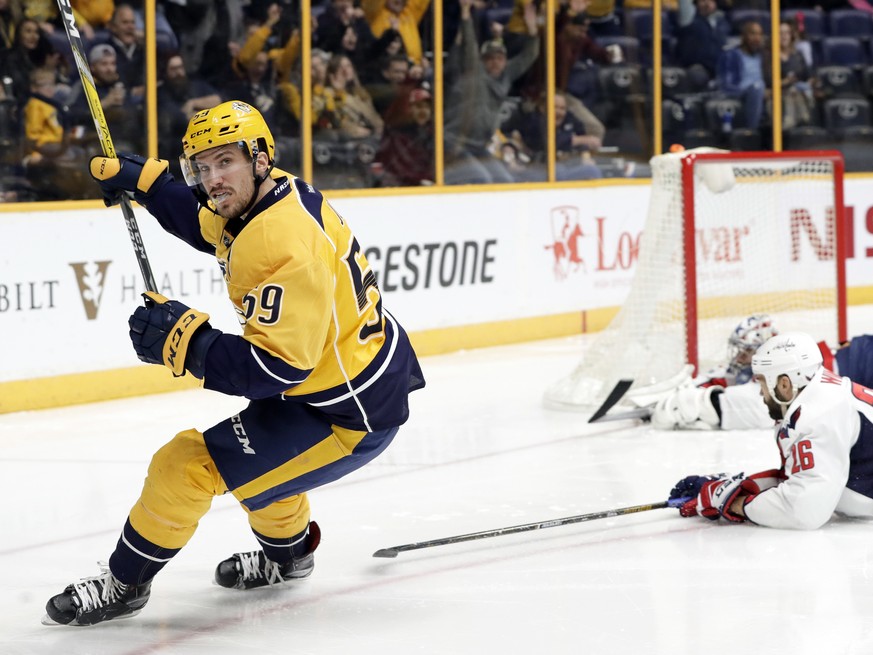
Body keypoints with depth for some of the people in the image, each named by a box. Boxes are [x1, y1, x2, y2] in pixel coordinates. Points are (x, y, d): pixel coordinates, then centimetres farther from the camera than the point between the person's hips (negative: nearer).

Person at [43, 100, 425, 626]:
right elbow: (208, 224, 24)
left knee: (186, 466, -9)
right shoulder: (264, 198, 0)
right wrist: (142, 179, 14)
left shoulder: (287, 246, -30)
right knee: (253, 445, 35)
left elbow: (277, 366, -31)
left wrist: (186, 340, -30)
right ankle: (289, 551, 56)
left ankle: (124, 584, 9)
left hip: (350, 418, -10)